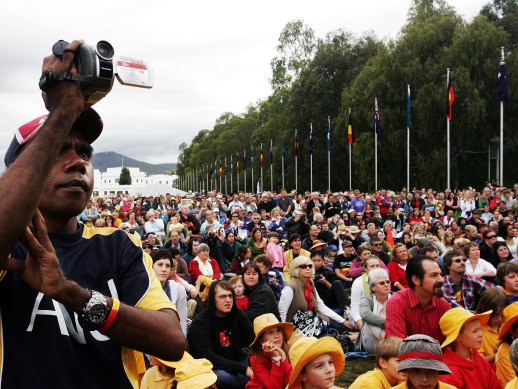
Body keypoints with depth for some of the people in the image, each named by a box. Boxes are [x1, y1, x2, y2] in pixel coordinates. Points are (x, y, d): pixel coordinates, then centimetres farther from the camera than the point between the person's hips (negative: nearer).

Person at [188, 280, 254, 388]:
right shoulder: (200, 322, -13)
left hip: (237, 363, 3)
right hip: (211, 368, -3)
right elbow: (208, 357, -22)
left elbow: (253, 341, -3)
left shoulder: (238, 315, 2)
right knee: (221, 376, -36)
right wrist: (243, 369, -28)